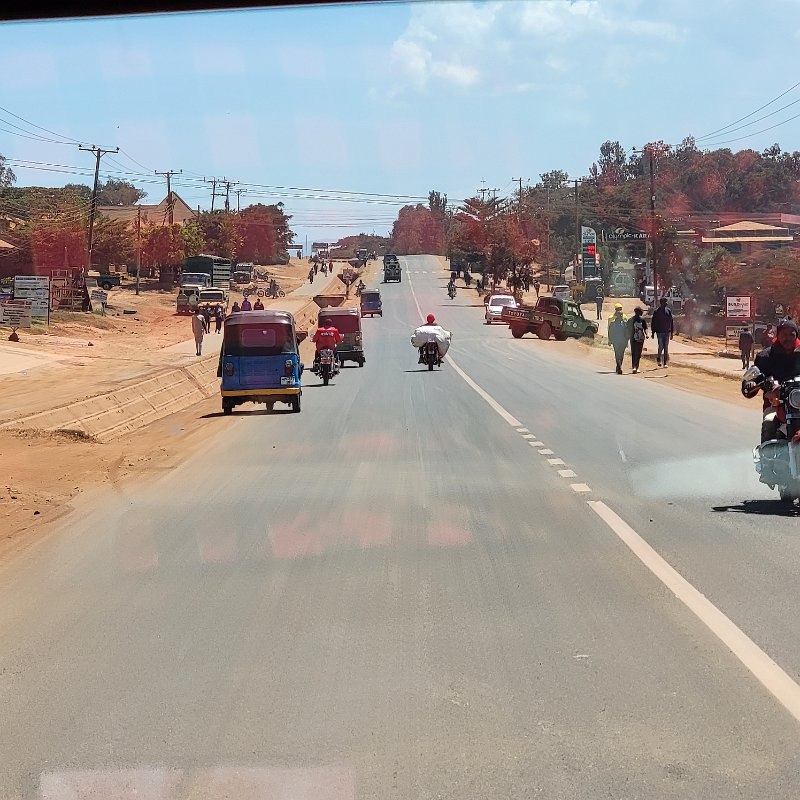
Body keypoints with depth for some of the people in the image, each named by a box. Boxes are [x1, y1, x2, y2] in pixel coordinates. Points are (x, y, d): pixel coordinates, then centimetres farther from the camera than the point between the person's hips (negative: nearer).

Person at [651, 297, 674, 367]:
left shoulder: (669, 311, 6)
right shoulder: (656, 312, -1)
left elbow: (671, 322, 10)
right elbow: (653, 323, 2)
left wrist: (672, 332, 8)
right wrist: (653, 333, -1)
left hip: (667, 332, 3)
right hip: (659, 332, -3)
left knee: (666, 347, 4)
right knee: (661, 346, -9)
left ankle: (665, 362, 9)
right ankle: (659, 359, 14)